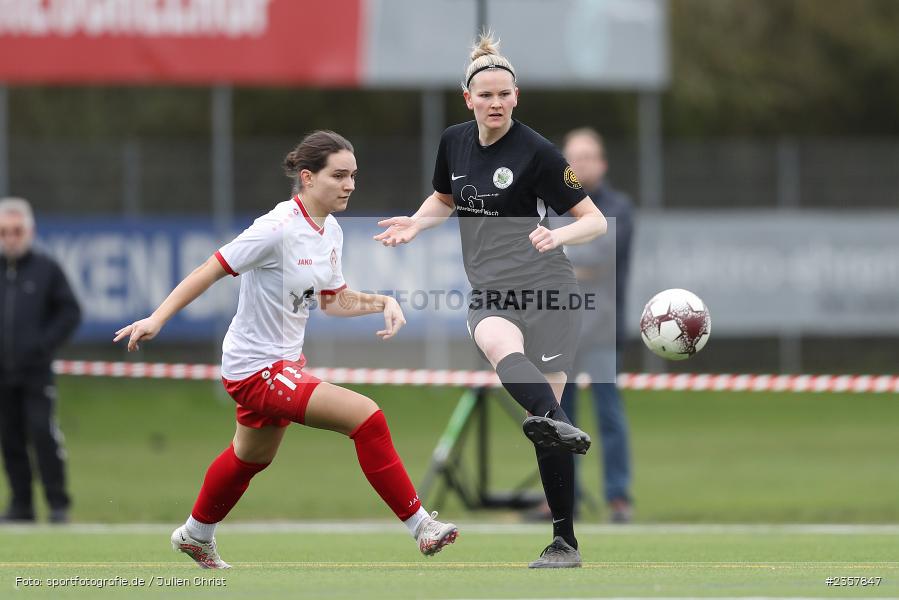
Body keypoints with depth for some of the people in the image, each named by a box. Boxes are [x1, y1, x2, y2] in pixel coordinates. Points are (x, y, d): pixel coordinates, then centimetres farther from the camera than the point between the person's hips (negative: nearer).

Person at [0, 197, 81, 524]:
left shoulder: (47, 268, 1)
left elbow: (70, 312, 3)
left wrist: (44, 344, -8)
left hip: (36, 372, -3)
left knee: (43, 433, -10)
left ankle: (58, 503, -5)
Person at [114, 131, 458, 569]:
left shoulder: (331, 232, 2)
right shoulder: (278, 229, -24)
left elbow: (332, 301, 14)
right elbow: (211, 270, -21)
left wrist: (382, 302, -2)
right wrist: (158, 318, -26)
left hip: (284, 360, 10)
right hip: (256, 368, -10)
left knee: (252, 457, 30)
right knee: (366, 416, -20)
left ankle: (196, 536, 52)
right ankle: (419, 525, -11)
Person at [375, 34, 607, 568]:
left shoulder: (537, 151, -7)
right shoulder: (454, 142, 8)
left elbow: (595, 220, -5)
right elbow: (444, 200, 28)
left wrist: (558, 235, -25)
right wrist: (414, 224, 8)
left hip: (544, 289, -3)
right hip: (489, 294, 3)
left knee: (545, 401, -5)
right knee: (500, 344, -35)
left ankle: (566, 541, 4)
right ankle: (560, 425, -61)